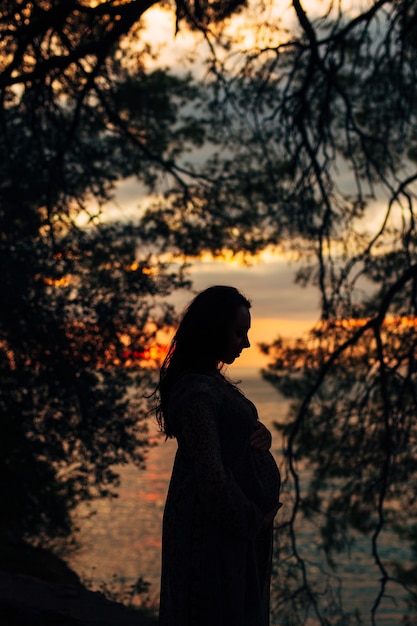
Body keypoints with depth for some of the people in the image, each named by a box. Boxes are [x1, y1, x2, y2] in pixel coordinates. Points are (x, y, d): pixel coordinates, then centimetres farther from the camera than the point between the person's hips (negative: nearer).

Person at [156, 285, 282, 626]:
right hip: (214, 528, -10)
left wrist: (261, 435, -5)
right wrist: (253, 520, -13)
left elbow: (236, 436, 18)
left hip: (238, 521, 10)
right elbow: (209, 474, -25)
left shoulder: (213, 381, 10)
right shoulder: (196, 391, -21)